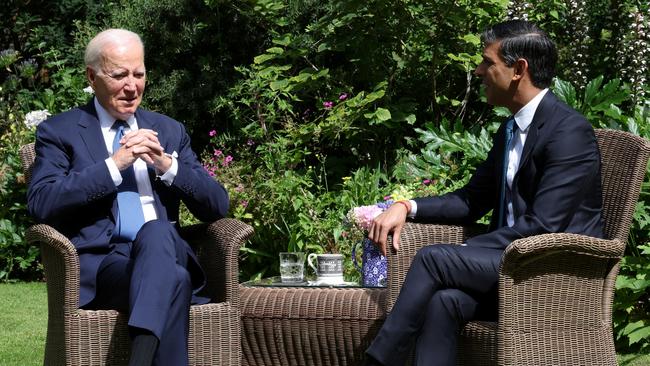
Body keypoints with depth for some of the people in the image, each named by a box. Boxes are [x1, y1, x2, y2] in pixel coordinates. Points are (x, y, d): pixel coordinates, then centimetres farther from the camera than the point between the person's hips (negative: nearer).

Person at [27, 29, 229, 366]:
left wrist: (167, 165, -3)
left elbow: (217, 206, 15)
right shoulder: (60, 132, 10)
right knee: (173, 279, -37)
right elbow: (40, 203, -7)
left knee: (155, 232, -37)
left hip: (165, 251, 3)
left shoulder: (169, 131, 22)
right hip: (98, 263, -3)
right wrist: (115, 164, -10)